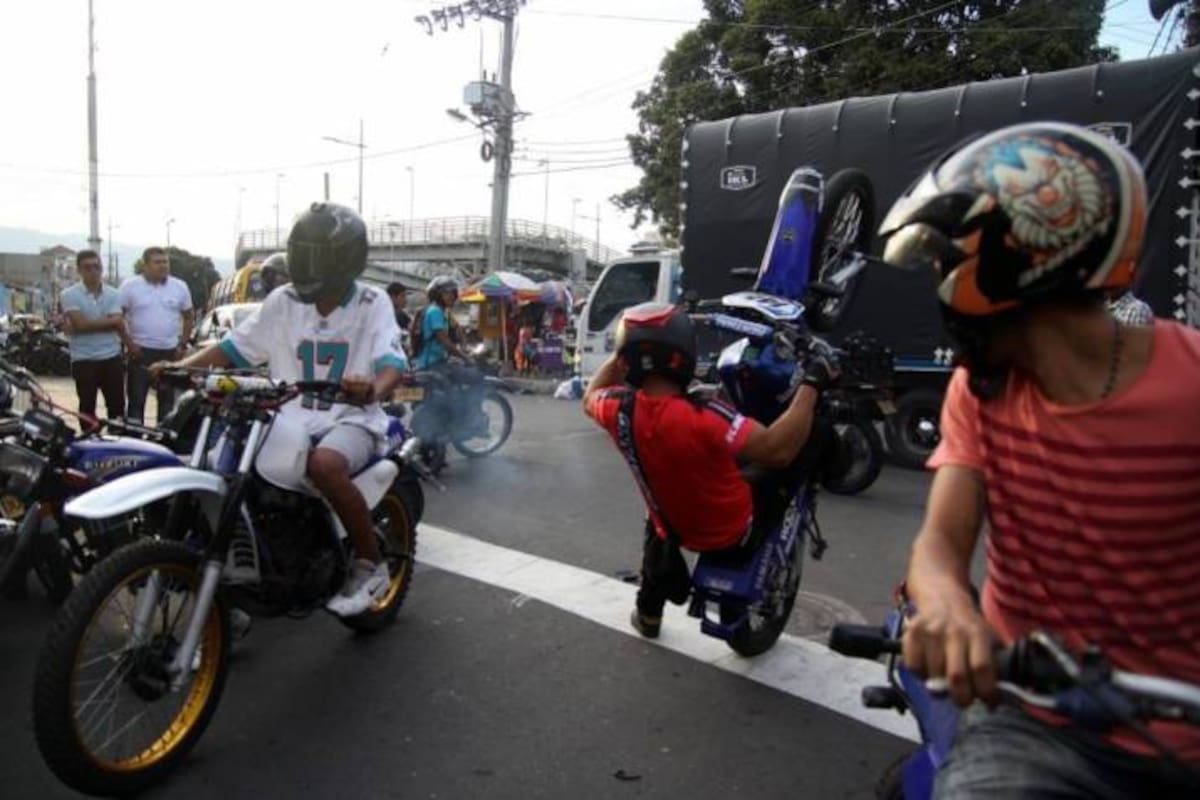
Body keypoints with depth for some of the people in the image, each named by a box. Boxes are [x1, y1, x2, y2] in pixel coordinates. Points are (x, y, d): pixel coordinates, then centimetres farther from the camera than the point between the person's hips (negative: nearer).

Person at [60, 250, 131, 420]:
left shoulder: (113, 294, 4)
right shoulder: (70, 295, -4)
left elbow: (118, 324, -8)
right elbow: (81, 324, -16)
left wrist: (89, 325, -12)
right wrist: (108, 321, -9)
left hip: (112, 358, 2)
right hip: (84, 360, -2)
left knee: (117, 405, 7)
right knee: (87, 407, 6)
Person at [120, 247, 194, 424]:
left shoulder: (180, 287, 5)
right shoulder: (130, 286, -2)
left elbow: (189, 316, 13)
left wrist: (183, 344, 5)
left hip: (170, 352, 3)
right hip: (140, 351, -2)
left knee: (168, 399, 9)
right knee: (136, 398, 1)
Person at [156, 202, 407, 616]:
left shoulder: (372, 304, -4)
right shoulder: (283, 301, 7)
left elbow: (392, 361, -19)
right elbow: (234, 347, 10)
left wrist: (374, 389, -42)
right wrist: (181, 366, -7)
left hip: (351, 418, -4)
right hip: (293, 418, 5)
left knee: (325, 464, -37)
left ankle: (370, 565, -17)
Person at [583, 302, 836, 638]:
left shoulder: (619, 409, -21)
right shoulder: (703, 420, -38)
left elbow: (591, 398, 3)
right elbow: (779, 450, -40)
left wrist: (626, 347, 7)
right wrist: (812, 382, -32)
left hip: (675, 527, 5)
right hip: (732, 530, -4)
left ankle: (649, 613, 47)